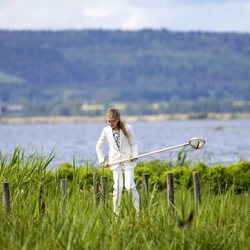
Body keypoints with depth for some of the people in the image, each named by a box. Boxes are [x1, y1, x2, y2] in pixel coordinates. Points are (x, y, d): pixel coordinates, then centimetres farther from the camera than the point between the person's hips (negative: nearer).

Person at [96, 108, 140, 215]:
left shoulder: (127, 128, -6)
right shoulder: (106, 131, 0)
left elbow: (133, 143, 4)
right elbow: (98, 146, 11)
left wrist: (134, 155, -12)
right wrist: (102, 161, 4)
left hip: (128, 161, -2)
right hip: (115, 162, 2)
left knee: (130, 186, -8)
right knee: (118, 187, -3)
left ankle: (137, 211, -2)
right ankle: (116, 213, 3)